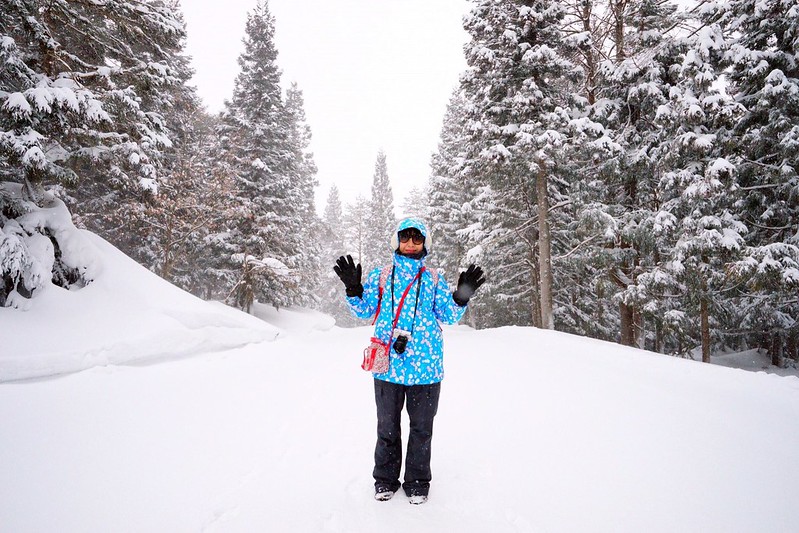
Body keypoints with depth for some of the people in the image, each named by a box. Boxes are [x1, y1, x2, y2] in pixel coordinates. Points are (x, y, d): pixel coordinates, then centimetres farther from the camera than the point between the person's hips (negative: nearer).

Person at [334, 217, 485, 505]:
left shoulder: (434, 279, 7)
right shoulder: (381, 276, 7)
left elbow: (449, 316, 5)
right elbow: (364, 310, 8)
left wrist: (462, 296, -11)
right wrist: (353, 288, -8)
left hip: (426, 366, 0)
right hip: (389, 365, 0)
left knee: (421, 427, 10)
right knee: (387, 426, 12)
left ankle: (417, 482, 27)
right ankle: (385, 479, 29)